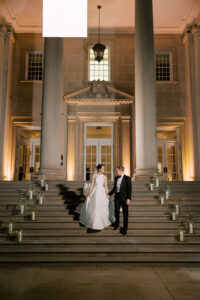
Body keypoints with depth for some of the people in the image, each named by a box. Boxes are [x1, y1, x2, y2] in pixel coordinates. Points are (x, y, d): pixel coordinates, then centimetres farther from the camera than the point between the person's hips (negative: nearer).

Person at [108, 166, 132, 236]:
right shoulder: (116, 178, 11)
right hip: (117, 196, 4)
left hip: (124, 197, -4)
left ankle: (125, 229, 10)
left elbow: (129, 189, -10)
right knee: (116, 211, -2)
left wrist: (128, 198, -17)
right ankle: (116, 223, 26)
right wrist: (109, 194, 9)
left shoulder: (127, 178, -7)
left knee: (125, 213, 1)